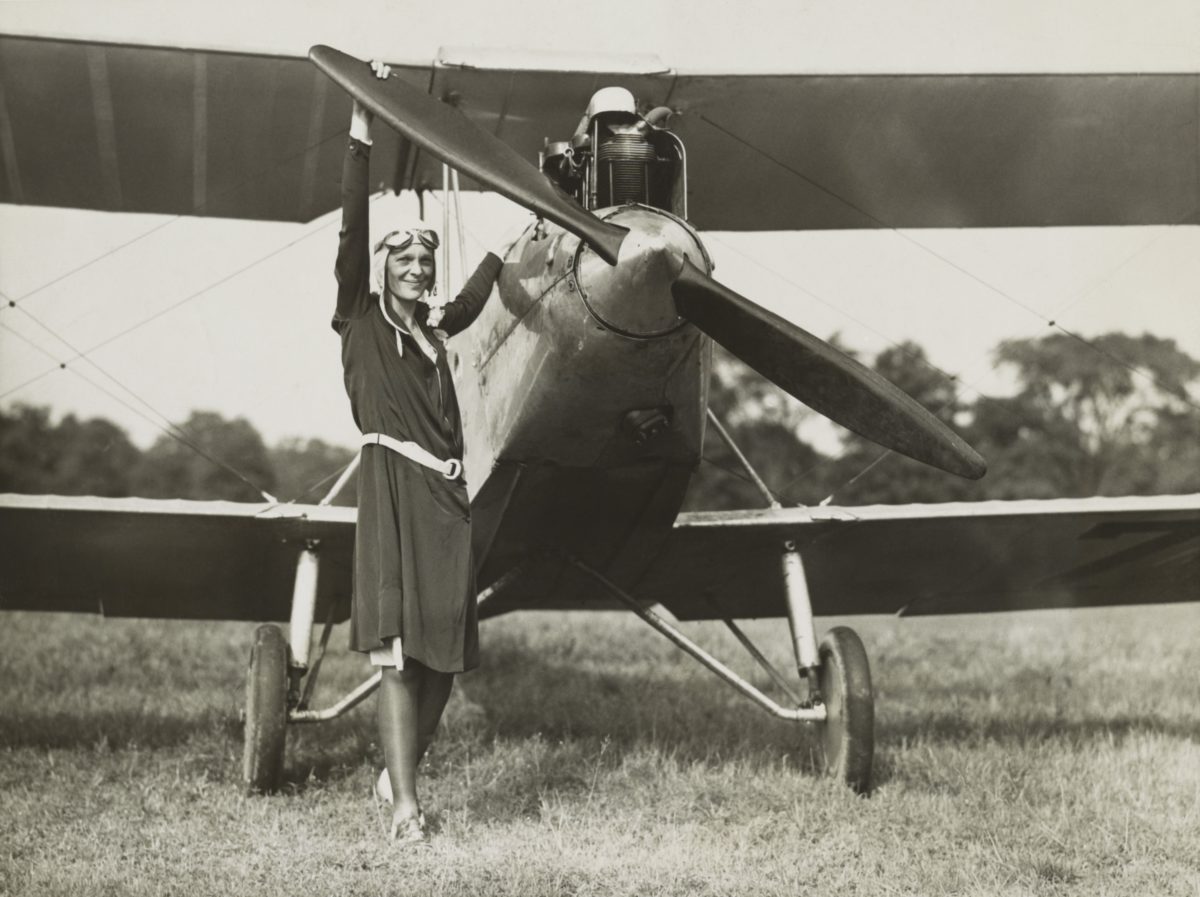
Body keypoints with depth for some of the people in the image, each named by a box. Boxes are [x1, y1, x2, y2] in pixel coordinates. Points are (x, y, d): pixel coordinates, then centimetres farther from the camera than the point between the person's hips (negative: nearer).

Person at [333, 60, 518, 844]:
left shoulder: (432, 330, 18)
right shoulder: (362, 319, 4)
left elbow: (471, 302, 39)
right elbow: (351, 233, -8)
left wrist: (508, 244, 48)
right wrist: (361, 141, -14)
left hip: (446, 496, 6)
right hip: (394, 490, -6)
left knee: (444, 654, 5)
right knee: (399, 651, -12)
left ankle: (404, 774, 21)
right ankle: (405, 803, -13)